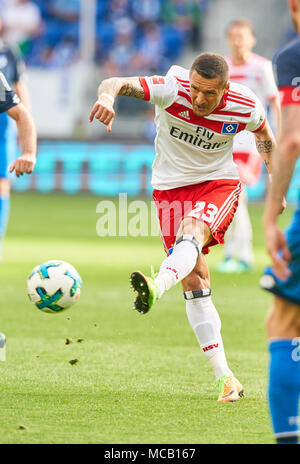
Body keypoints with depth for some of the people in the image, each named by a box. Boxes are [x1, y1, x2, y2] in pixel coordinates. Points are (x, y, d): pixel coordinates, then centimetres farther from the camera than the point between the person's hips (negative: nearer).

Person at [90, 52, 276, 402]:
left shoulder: (245, 107, -14)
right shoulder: (171, 89, -21)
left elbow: (264, 134, 10)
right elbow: (118, 84, -34)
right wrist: (107, 95, -57)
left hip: (218, 182, 0)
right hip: (171, 186, 1)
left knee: (192, 231, -35)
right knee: (194, 281, -7)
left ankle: (157, 287, -64)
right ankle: (224, 377, -6)